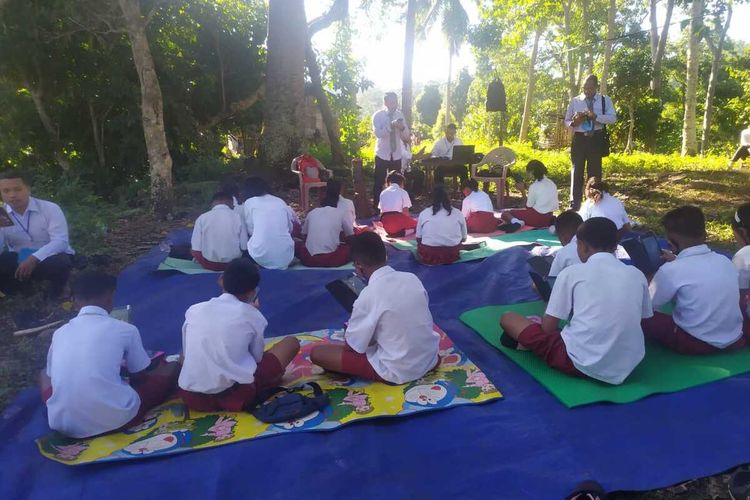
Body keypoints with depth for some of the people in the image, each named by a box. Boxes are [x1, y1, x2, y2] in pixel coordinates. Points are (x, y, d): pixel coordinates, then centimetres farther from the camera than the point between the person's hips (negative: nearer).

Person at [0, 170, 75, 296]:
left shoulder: (50, 208, -13)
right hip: (20, 261, 4)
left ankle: (56, 298, -7)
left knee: (59, 263, -38)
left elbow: (60, 241, -24)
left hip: (51, 258, -3)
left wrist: (34, 259, -36)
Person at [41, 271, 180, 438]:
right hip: (115, 419, -2)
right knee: (172, 368, 16)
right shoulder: (125, 329, 0)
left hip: (62, 424, 2)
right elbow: (140, 377, 13)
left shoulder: (60, 333, 10)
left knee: (44, 375, 33)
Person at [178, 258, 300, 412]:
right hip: (235, 396, -4)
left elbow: (185, 356, 19)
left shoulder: (193, 310, 10)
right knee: (291, 342, 12)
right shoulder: (251, 314, 1)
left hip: (191, 398, 5)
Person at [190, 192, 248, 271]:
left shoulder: (202, 218, -7)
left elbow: (195, 250, -9)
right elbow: (244, 247, -6)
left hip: (209, 264, 1)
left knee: (192, 249, 29)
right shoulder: (237, 217, -7)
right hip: (233, 263, 0)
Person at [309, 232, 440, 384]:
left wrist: (350, 331, 10)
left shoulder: (368, 296, -22)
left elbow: (352, 346, -12)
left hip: (397, 372, -6)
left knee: (317, 353, -3)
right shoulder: (412, 278, -4)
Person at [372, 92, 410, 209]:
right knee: (379, 182, 1)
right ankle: (376, 207, 13)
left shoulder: (400, 115, 4)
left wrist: (402, 127, -19)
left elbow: (407, 136, 2)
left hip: (396, 155, 3)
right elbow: (378, 133, -21)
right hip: (382, 154, -3)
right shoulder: (378, 115, -7)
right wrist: (391, 125, -34)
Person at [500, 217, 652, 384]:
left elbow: (548, 327, -1)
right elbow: (644, 320, 21)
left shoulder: (572, 272, -2)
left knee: (508, 318, 11)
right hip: (627, 367, 4)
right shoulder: (637, 275, 8)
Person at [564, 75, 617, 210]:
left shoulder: (605, 100, 3)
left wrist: (595, 116, -23)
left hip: (596, 139, 0)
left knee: (594, 171, 7)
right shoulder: (575, 101, 7)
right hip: (579, 139, 1)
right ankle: (574, 204, 5)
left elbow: (613, 118, -9)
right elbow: (566, 121, 9)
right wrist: (573, 123, -14)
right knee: (577, 170, -1)